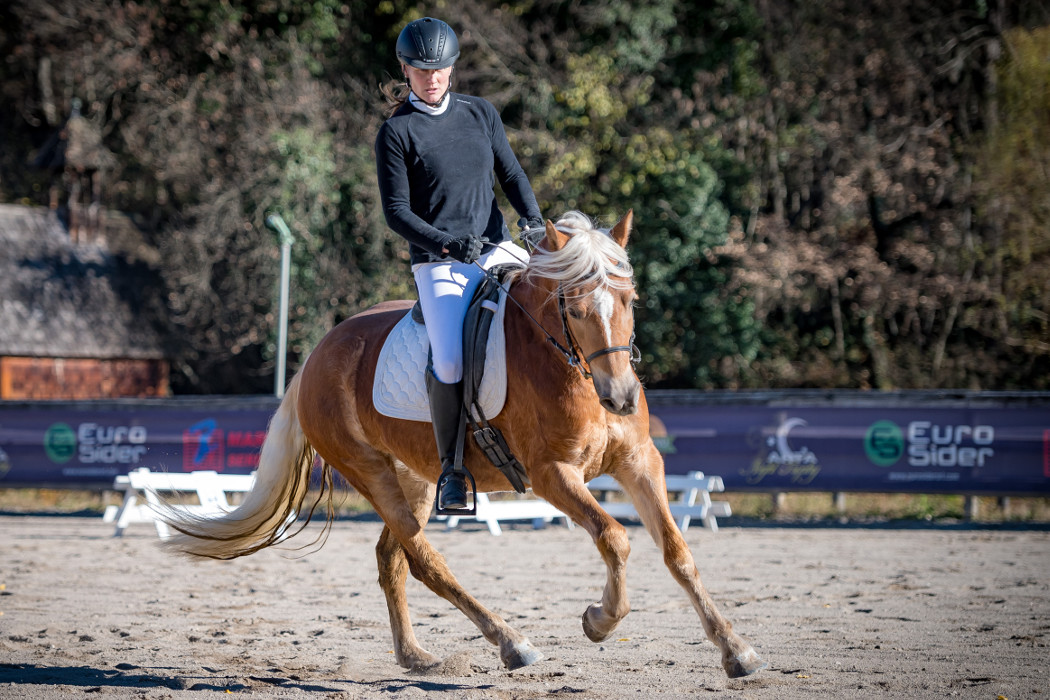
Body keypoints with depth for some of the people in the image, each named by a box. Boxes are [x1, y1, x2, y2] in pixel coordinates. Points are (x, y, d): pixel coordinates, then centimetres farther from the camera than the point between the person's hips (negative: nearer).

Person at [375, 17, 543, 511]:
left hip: (497, 249, 5)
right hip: (438, 263, -5)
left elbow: (511, 174, 14)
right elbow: (396, 212, -5)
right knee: (450, 361, -25)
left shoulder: (481, 114, 11)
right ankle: (451, 470, -8)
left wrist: (534, 218, -7)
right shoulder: (396, 132, -2)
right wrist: (447, 243, -20)